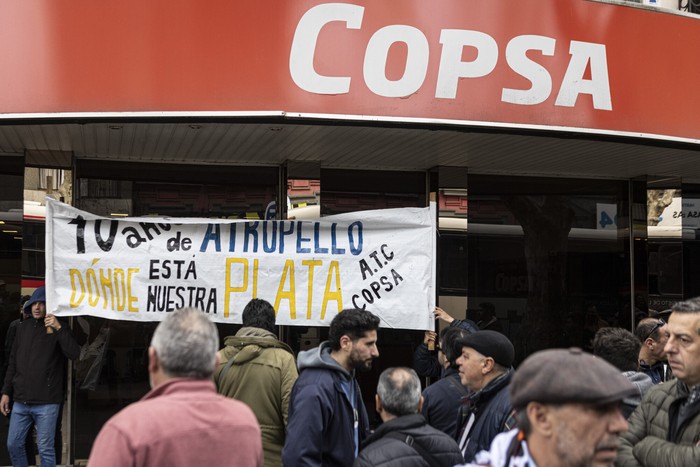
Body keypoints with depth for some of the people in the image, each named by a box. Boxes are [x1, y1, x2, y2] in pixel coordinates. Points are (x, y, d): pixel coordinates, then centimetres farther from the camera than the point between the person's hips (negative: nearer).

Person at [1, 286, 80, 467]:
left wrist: (59, 328, -22)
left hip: (46, 403, -5)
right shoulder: (23, 327, 10)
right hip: (20, 401, 5)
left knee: (46, 449, 0)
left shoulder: (58, 328, -2)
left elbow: (74, 354, -18)